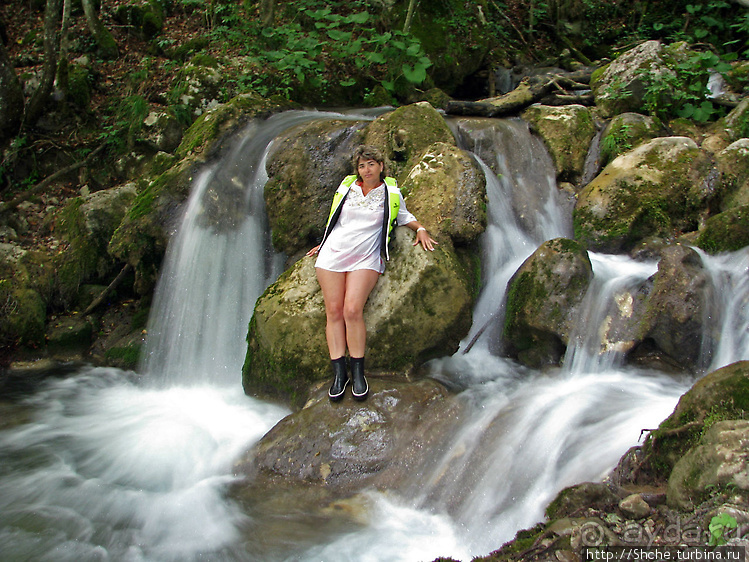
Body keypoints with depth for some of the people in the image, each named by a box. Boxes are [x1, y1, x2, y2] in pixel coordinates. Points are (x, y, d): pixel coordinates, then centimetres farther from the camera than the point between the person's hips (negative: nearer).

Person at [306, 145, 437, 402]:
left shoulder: (391, 193, 10)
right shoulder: (346, 187, 14)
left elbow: (405, 217, 24)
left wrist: (421, 229, 7)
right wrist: (324, 243, 29)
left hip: (366, 258, -2)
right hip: (333, 253, 2)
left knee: (352, 311, -20)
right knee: (333, 311, -8)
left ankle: (358, 373, -11)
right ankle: (339, 373, -5)